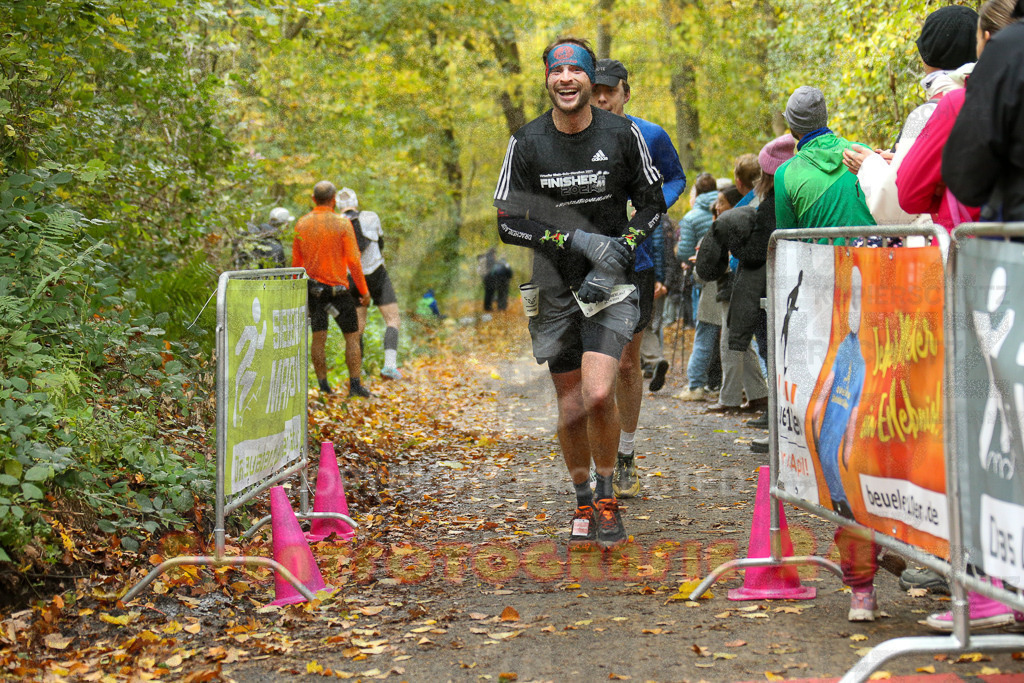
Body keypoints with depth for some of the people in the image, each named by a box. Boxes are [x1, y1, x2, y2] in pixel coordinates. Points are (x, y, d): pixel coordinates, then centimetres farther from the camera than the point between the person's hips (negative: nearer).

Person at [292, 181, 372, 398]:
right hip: (338, 288, -4)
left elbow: (296, 262, 7)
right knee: (352, 337, 5)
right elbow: (353, 261, -13)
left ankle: (323, 385, 8)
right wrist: (364, 291, -5)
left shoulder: (301, 224, 2)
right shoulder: (342, 224, -11)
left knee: (318, 337, 7)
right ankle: (355, 385, 2)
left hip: (313, 288, 4)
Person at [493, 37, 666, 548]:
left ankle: (607, 498, 2)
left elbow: (652, 203, 6)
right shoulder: (527, 142, -4)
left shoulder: (622, 134, -4)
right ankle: (582, 503, 27)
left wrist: (619, 251, -11)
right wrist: (577, 241, -16)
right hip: (554, 286, 2)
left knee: (598, 393, -18)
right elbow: (508, 222, -4)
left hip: (611, 282, -2)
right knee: (569, 402, 8)